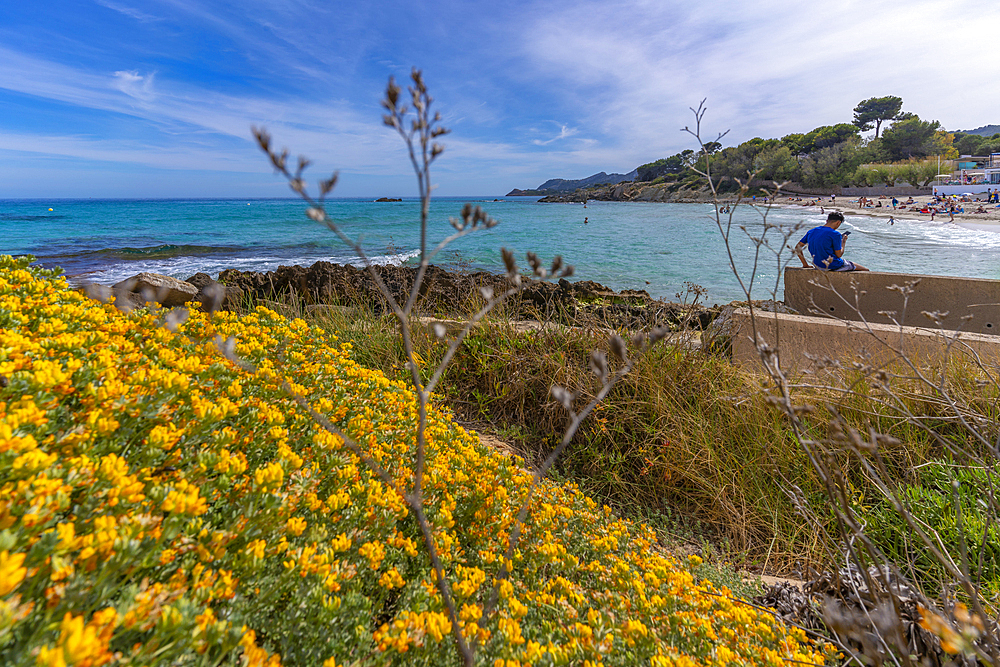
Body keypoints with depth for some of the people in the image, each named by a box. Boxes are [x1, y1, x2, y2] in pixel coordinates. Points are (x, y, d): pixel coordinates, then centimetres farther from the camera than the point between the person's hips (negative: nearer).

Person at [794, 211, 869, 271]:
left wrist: (805, 265, 7)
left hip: (818, 266, 7)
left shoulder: (811, 231, 2)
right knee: (865, 270, 9)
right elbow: (839, 255, -11)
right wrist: (843, 242, 6)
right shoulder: (835, 234, -16)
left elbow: (797, 247, 3)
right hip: (833, 266, -7)